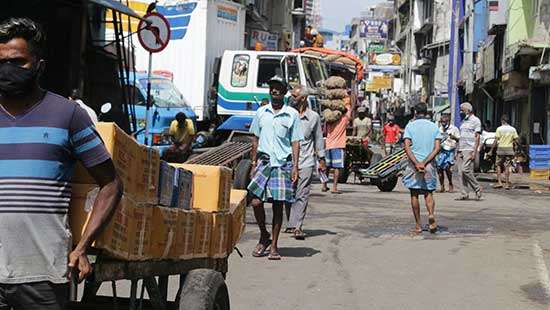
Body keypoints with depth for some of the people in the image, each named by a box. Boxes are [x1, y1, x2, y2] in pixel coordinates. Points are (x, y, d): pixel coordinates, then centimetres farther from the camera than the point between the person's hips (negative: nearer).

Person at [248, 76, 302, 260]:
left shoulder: (292, 114, 4)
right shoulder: (261, 112, 11)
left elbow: (295, 142, 4)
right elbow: (255, 139, 15)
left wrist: (295, 167, -4)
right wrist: (253, 164, 9)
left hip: (283, 163, -2)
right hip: (264, 161, 2)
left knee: (278, 205, -1)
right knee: (256, 202, -8)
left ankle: (274, 246, 8)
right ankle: (264, 236, 15)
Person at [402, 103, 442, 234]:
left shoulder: (410, 126, 0)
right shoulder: (434, 127, 6)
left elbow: (407, 147, -12)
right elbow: (437, 148, -5)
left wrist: (416, 163, -16)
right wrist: (424, 162, -9)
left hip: (413, 164, -2)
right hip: (429, 164, 2)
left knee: (414, 195, 7)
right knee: (428, 193, 14)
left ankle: (418, 226, 7)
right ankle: (431, 214, -14)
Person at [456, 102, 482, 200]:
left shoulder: (475, 120, -4)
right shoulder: (463, 121, 20)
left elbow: (477, 137, -10)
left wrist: (474, 152, -18)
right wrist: (458, 151, 15)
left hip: (470, 150, -8)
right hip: (462, 150, 8)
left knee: (465, 170, -16)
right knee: (462, 172, 3)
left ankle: (477, 189, -3)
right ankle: (465, 194, 5)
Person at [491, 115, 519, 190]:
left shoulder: (499, 129, -5)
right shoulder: (513, 129, 4)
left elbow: (496, 141, -8)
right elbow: (517, 140, 2)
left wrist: (491, 150, -4)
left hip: (501, 149, -3)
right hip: (509, 150, 3)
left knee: (499, 166, 7)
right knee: (507, 166, 6)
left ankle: (499, 182, 0)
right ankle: (507, 183, 4)